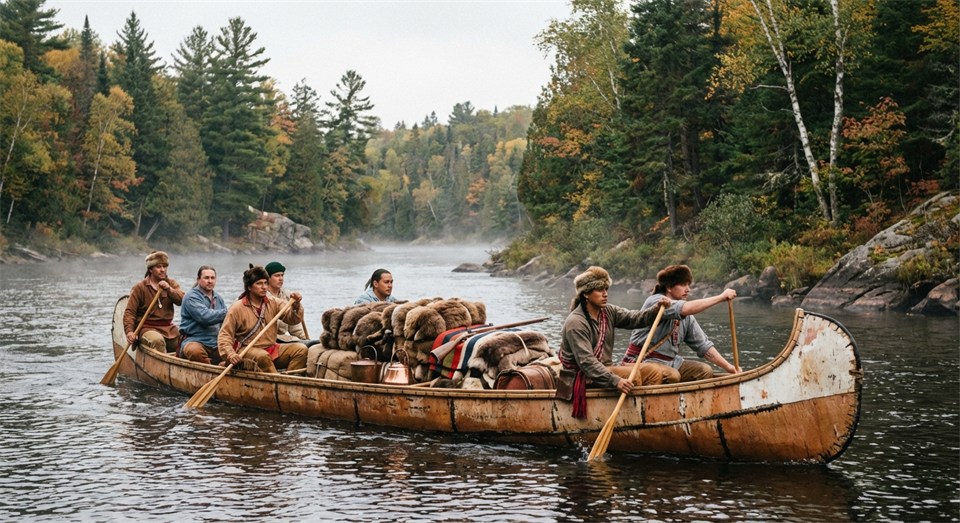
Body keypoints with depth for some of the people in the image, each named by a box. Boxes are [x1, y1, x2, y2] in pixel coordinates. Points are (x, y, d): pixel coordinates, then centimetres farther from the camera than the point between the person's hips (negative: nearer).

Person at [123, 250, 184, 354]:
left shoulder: (171, 283, 13)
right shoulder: (140, 287, 0)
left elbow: (183, 300, -3)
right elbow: (130, 312, -5)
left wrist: (169, 289, -19)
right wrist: (129, 331, -20)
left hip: (168, 328, 5)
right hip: (147, 328, -5)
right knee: (157, 340, -36)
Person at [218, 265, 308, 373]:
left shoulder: (273, 303, 10)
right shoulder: (237, 308, -4)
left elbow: (293, 319, 5)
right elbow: (224, 335, -7)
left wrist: (296, 305, -16)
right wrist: (230, 354, -25)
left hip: (272, 349, 5)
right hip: (247, 351, -5)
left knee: (301, 349, -14)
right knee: (262, 356, -38)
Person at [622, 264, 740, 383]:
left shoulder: (686, 316, 12)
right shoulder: (655, 301, -12)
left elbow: (702, 345, 10)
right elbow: (686, 308, -30)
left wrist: (728, 367, -1)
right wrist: (721, 297, -26)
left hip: (670, 361, 8)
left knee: (706, 371, -8)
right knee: (672, 375, -34)